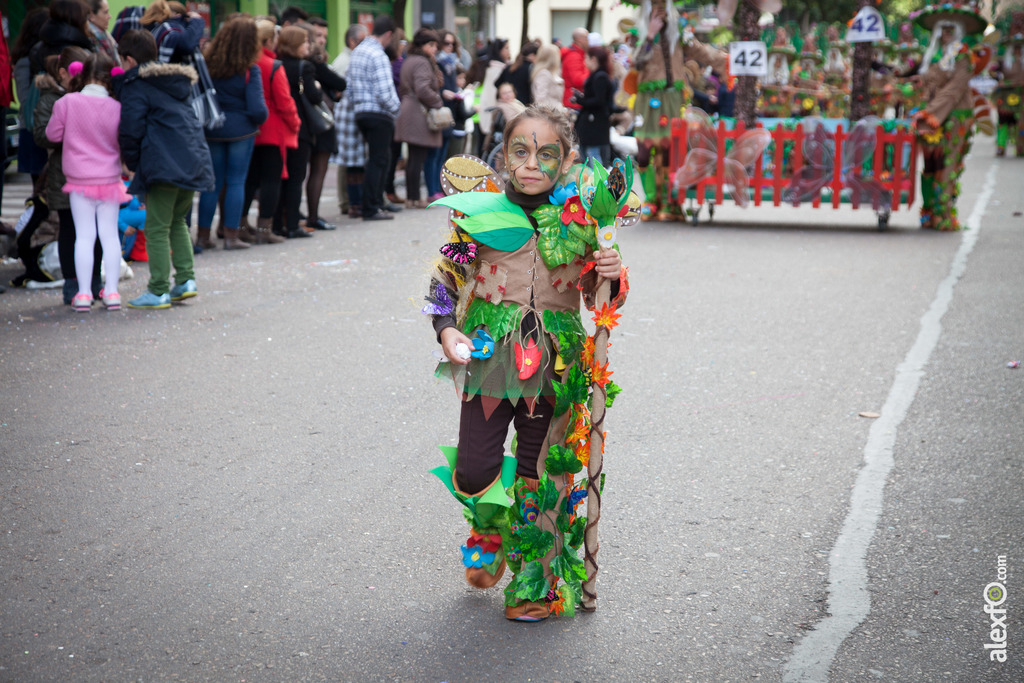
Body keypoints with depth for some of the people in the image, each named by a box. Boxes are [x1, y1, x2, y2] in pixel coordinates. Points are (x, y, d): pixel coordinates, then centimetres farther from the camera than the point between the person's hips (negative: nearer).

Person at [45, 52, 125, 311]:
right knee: (110, 234, 8)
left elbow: (53, 134, 1)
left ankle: (84, 294, 4)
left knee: (84, 235, 5)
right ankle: (111, 291, 10)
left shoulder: (67, 103, -10)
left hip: (79, 181, 0)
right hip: (110, 180, 0)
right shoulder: (117, 107, -9)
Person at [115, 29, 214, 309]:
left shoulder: (135, 87, -4)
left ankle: (159, 291, 1)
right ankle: (186, 279, 16)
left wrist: (132, 163, 4)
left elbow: (131, 130, -10)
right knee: (177, 221, 22)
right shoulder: (177, 82, 21)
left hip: (163, 165, -8)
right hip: (194, 160, 8)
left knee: (157, 228, -1)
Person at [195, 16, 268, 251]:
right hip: (241, 131, -3)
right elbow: (257, 109, -15)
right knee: (236, 182, 4)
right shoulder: (249, 70, -12)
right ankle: (231, 236, 5)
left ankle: (203, 235, 14)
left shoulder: (208, 64, -3)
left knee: (212, 182, 11)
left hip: (211, 131, 3)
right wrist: (261, 117, 6)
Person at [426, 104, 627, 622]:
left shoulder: (579, 221, 1)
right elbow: (445, 279, 10)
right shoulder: (480, 212, 0)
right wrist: (446, 329, -5)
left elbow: (601, 300, 10)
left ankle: (536, 583, 26)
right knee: (475, 471, -4)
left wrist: (612, 279, -12)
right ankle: (489, 533, 32)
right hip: (489, 359, 0)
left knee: (541, 475, 6)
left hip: (553, 365, 0)